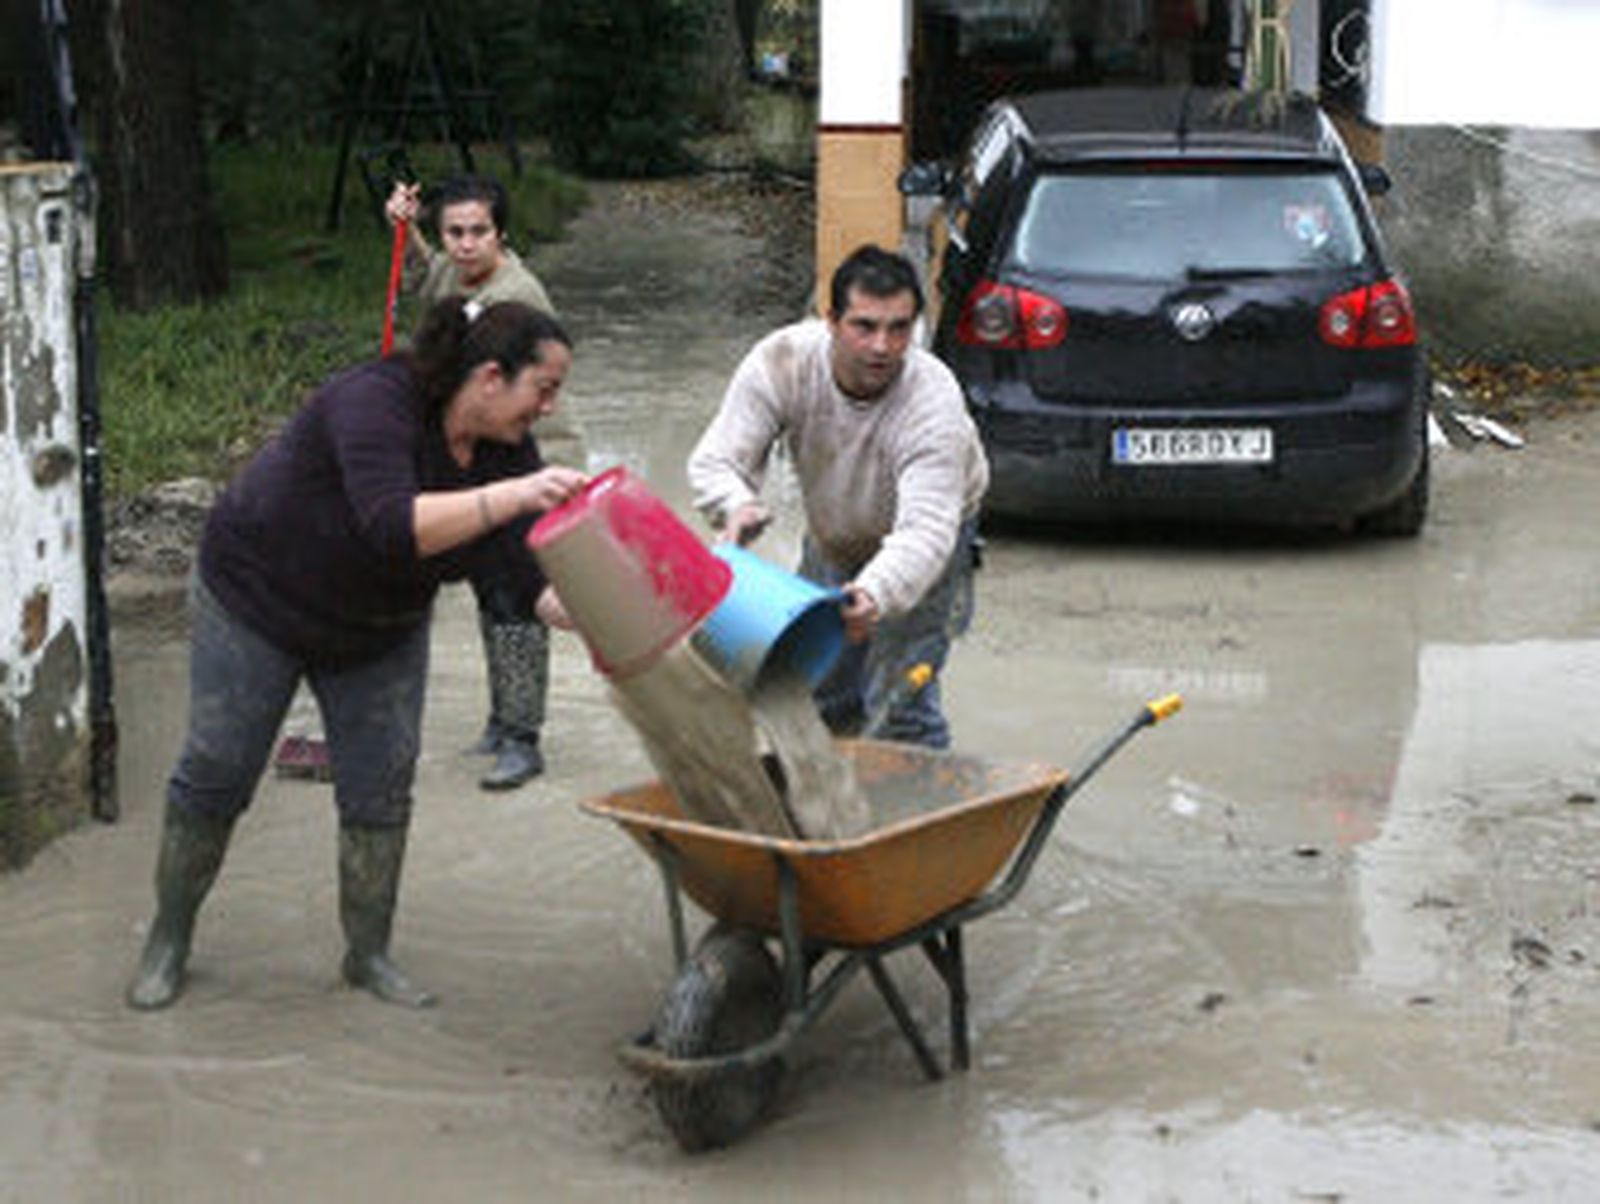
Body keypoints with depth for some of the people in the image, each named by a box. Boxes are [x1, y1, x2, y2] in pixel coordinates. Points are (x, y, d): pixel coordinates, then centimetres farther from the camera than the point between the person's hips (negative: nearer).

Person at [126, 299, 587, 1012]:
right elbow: (394, 529, -49)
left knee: (381, 788, 1)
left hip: (380, 629, 6)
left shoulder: (507, 450, -13)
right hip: (257, 599, -6)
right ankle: (168, 941, 20)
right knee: (216, 773, 2)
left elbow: (542, 576, -16)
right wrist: (512, 495, -54)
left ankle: (368, 954, 16)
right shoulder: (374, 404, -34)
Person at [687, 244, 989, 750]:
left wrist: (875, 594, -65)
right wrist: (737, 505, -54)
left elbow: (925, 529, -45)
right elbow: (714, 460, -30)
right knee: (817, 696, 9)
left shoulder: (933, 400, -36)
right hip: (832, 536, 4)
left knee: (899, 706, -14)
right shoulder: (781, 361, -27)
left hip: (925, 542, -3)